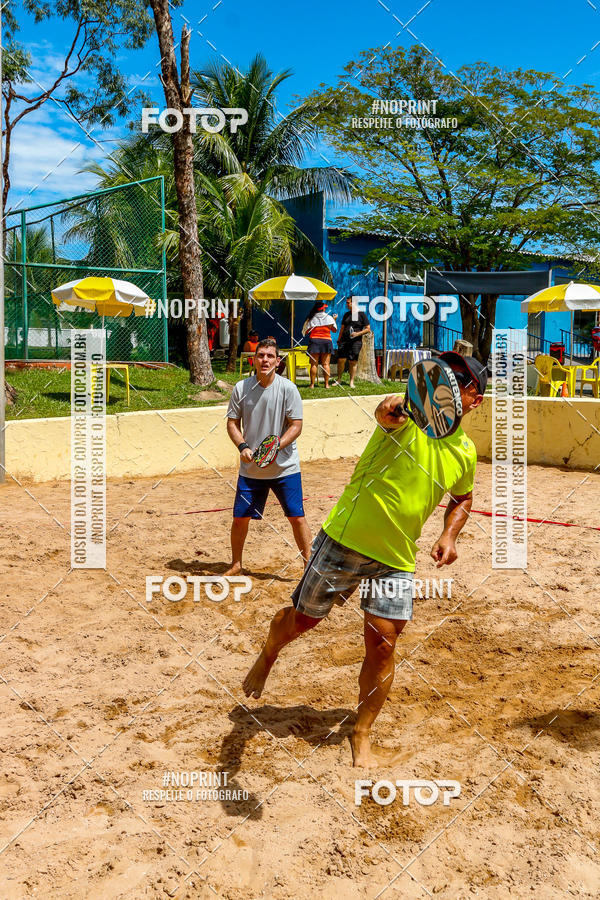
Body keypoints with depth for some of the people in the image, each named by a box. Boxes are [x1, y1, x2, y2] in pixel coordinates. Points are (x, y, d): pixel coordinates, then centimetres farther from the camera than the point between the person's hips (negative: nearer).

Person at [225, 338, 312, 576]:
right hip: (250, 468, 2)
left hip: (285, 467, -2)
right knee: (240, 518, 6)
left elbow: (296, 425, -8)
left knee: (297, 518, -1)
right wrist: (243, 446, -11)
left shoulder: (288, 388, -7)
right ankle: (236, 564, 27)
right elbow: (232, 422, 6)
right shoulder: (241, 388, 0)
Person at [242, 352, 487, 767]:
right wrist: (391, 408, -62)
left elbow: (463, 498, 23)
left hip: (396, 559, 3)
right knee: (301, 619, 12)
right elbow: (385, 413, -38)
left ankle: (362, 735, 18)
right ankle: (266, 658, 47)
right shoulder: (410, 416, -12)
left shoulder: (465, 453, 3)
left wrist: (449, 535, 4)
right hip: (344, 540, -3)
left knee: (383, 643, -4)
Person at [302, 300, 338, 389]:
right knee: (325, 364, 2)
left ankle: (312, 384, -1)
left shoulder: (311, 319, 0)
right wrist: (334, 319, 25)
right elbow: (334, 329, 11)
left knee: (314, 364, 1)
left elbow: (306, 331, 2)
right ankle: (327, 384, 1)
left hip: (314, 341, 0)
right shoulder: (329, 318, 2)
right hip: (326, 341, 0)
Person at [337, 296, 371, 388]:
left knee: (353, 362, -2)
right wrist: (339, 339, 13)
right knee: (341, 360, -3)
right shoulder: (346, 314, 15)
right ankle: (339, 379, 10)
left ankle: (352, 382, 5)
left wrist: (358, 333, -13)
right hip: (344, 341, 4)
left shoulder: (361, 314, 0)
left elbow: (368, 328, 0)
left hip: (356, 341, -4)